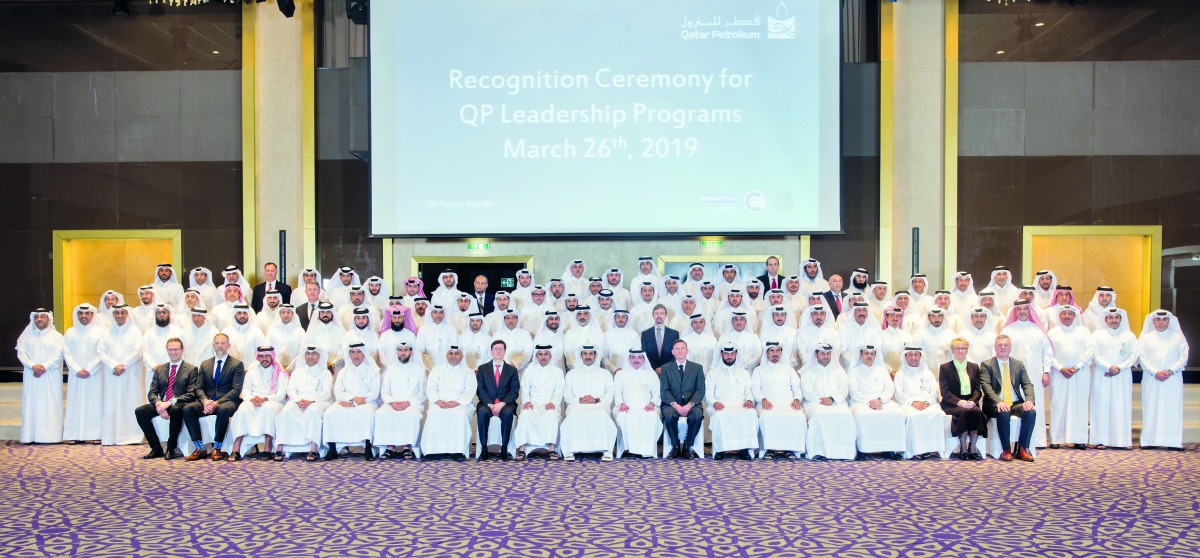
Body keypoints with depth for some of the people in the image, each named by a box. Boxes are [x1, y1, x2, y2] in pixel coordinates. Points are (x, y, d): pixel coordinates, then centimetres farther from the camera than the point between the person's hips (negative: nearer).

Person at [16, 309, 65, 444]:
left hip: (50, 376, -2)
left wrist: (44, 367, -14)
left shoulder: (56, 336, 7)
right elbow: (21, 352, 3)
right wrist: (33, 366, -12)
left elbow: (58, 355, -3)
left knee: (50, 405, -5)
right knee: (31, 404, -1)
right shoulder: (27, 335, 13)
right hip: (31, 377, 2)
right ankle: (31, 436, -1)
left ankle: (50, 435, -6)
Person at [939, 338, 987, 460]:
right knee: (965, 412, -34)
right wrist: (959, 402, -19)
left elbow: (978, 389, 9)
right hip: (952, 405, -3)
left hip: (970, 403, 3)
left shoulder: (974, 367, 19)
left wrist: (972, 401, -12)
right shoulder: (945, 367, 8)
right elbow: (944, 391, -3)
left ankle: (973, 448, -27)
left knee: (976, 412, -32)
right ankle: (963, 449, -28)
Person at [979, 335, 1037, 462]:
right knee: (1003, 414, -36)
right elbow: (986, 386, -10)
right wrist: (998, 402, -28)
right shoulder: (986, 365, 4)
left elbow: (1027, 384, 6)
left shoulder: (1018, 364, 16)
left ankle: (1022, 449, -16)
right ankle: (1006, 450, -23)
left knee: (1031, 412, -26)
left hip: (1016, 403, 4)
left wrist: (1030, 400, -16)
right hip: (996, 405, -4)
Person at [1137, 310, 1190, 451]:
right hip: (1151, 380, 0)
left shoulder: (1178, 337, 10)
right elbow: (1142, 357, 2)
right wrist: (1155, 372, -10)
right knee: (1151, 409, -2)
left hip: (1173, 380, 0)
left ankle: (1172, 442, -2)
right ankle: (1149, 441, -1)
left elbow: (1183, 356, 3)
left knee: (1172, 409, -3)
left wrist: (1170, 371, -10)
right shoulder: (1146, 338, 9)